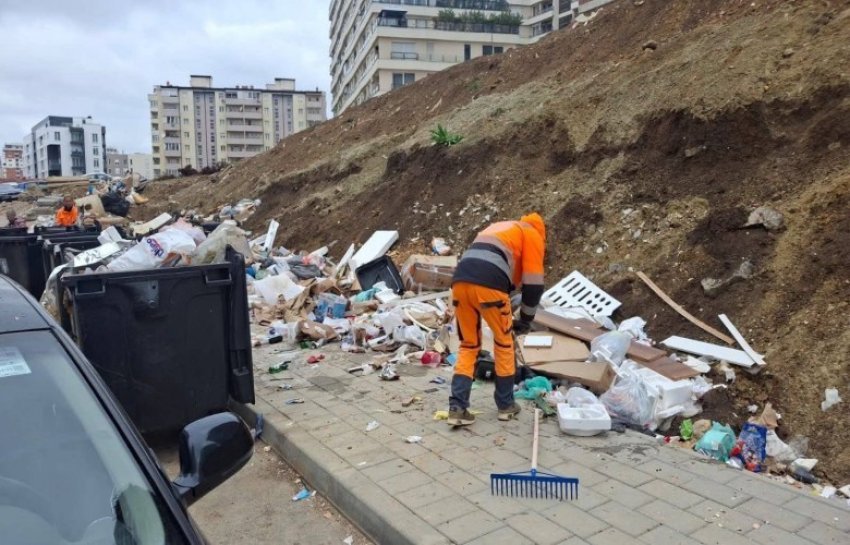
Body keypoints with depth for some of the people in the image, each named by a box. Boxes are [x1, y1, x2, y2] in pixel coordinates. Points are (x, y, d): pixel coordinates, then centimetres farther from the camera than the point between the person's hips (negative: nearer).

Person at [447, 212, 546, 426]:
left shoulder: (497, 228, 38)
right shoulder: (532, 235, 19)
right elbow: (533, 283, 11)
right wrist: (526, 319, 21)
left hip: (460, 281, 6)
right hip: (488, 285, -6)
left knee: (468, 346, 18)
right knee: (504, 342, 16)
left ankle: (457, 408, 11)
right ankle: (506, 405, 26)